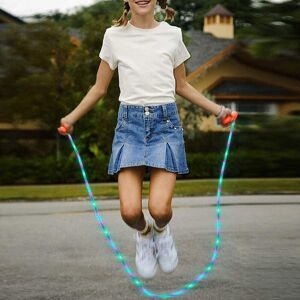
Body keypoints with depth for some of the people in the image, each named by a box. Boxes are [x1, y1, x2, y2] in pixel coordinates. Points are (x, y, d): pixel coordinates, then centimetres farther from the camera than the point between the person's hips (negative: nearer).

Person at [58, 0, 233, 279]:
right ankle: (144, 235, 24)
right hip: (130, 123, 0)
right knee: (130, 211, -13)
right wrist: (71, 117, 8)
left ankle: (161, 230, 22)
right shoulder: (114, 36, 6)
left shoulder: (172, 35, 7)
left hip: (165, 122, 0)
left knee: (159, 209, -16)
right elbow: (99, 88, 14)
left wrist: (216, 109, 12)